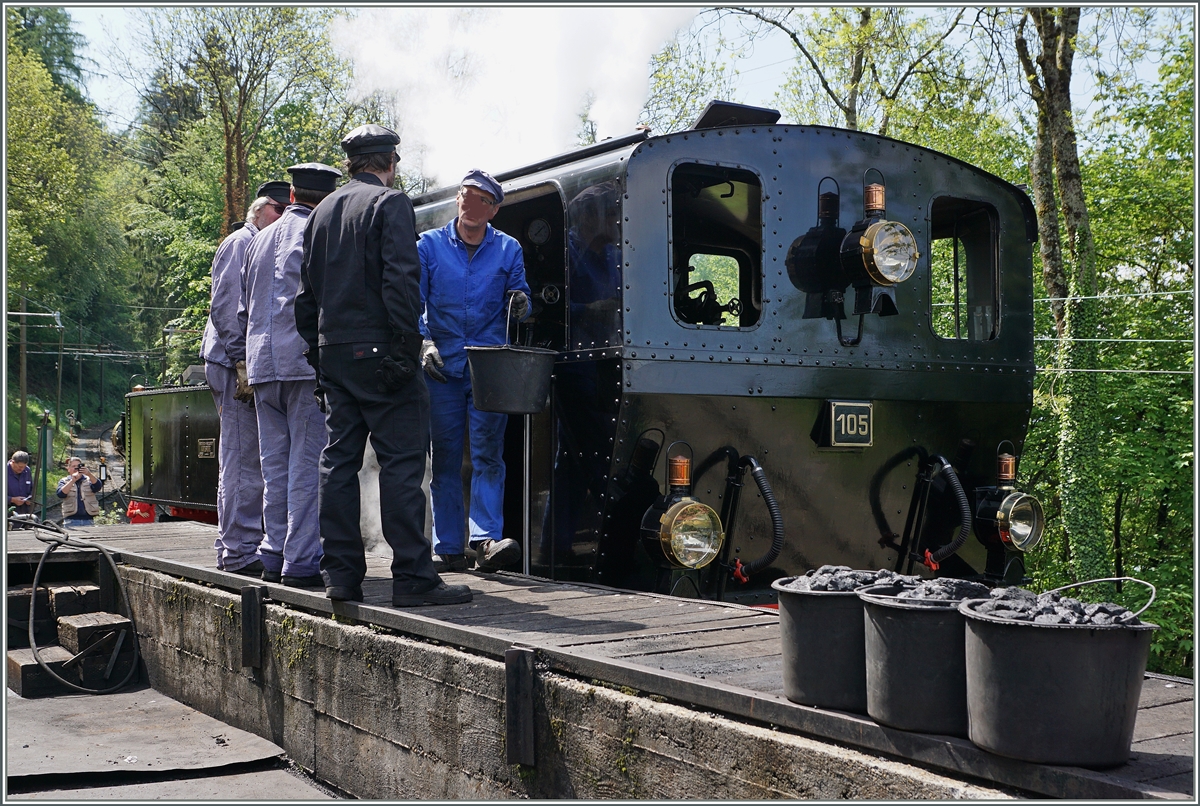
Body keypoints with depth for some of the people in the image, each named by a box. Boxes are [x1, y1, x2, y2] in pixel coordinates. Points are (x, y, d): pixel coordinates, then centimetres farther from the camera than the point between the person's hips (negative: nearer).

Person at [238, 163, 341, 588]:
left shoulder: (259, 239, 20)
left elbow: (242, 309, 22)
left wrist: (246, 361, 26)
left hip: (263, 363, 7)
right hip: (309, 361, -7)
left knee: (275, 465, 11)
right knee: (308, 464, -5)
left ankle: (274, 556, 13)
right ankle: (301, 562, -6)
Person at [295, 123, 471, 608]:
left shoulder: (323, 211, 18)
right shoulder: (389, 203, -4)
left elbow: (307, 290, 19)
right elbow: (400, 279, -16)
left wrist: (317, 350, 20)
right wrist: (406, 345, -17)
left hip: (332, 351, 8)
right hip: (376, 349, -7)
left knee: (338, 459, 8)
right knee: (401, 459, -7)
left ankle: (340, 574, 10)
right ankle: (413, 577, -8)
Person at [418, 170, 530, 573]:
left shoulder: (508, 249, 10)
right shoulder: (429, 245, 8)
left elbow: (518, 299, 14)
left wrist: (520, 303, -10)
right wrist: (424, 343, -12)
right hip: (442, 368, 1)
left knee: (488, 455, -9)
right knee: (445, 458, 3)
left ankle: (487, 538, -13)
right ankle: (449, 548, 8)